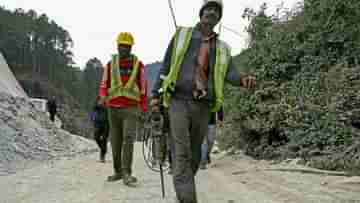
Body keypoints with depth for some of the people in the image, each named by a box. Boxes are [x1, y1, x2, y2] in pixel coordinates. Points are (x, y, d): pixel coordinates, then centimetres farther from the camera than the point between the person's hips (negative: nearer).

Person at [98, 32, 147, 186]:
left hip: (130, 108, -3)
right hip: (113, 108, 3)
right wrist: (103, 96, -15)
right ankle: (117, 171, 20)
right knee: (115, 141, 8)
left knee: (128, 138, -17)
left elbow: (142, 86, 7)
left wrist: (144, 108, 6)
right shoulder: (110, 64, 10)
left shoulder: (138, 64, 4)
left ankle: (126, 173, -16)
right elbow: (104, 84, 7)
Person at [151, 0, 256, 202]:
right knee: (182, 154, -15)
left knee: (195, 155, 10)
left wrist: (244, 79, -26)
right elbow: (166, 66, 9)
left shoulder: (222, 48, 13)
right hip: (179, 102, -3)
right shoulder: (182, 34, 9)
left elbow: (231, 73, -3)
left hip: (202, 107, 3)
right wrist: (156, 94, 3)